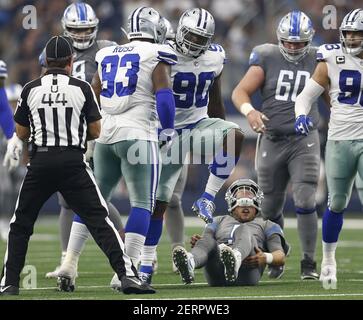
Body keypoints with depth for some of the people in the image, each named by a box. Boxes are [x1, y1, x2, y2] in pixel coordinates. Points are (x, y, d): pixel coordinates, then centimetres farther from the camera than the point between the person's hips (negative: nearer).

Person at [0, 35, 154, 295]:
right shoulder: (82, 88, 0)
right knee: (99, 220, 0)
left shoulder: (30, 89, 3)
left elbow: (22, 133, 10)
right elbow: (95, 131, 5)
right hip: (73, 162, -1)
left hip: (40, 163, 1)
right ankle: (128, 275, -10)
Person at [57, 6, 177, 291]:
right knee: (142, 204, -2)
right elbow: (164, 98, -11)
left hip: (105, 137, 6)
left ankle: (70, 262, 10)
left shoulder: (107, 57, 16)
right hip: (138, 137, -6)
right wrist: (169, 132, 0)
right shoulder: (157, 58, -1)